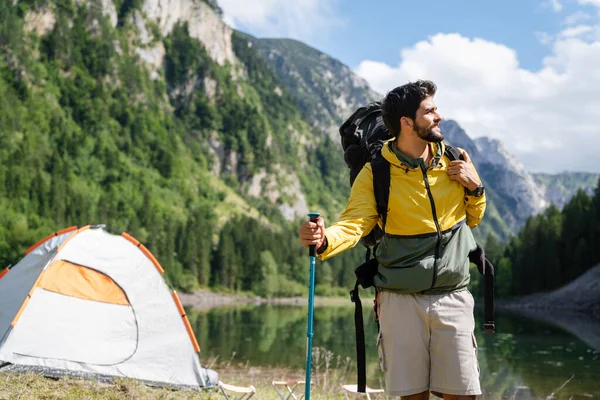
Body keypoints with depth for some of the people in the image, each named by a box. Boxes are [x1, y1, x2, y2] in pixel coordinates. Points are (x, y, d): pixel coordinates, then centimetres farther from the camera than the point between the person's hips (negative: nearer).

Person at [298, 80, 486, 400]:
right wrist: (324, 240, -38)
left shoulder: (454, 162, 6)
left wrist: (475, 187, -2)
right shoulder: (376, 173, -4)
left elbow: (472, 219, 19)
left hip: (452, 297, 2)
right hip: (401, 299, -2)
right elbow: (354, 223, -16)